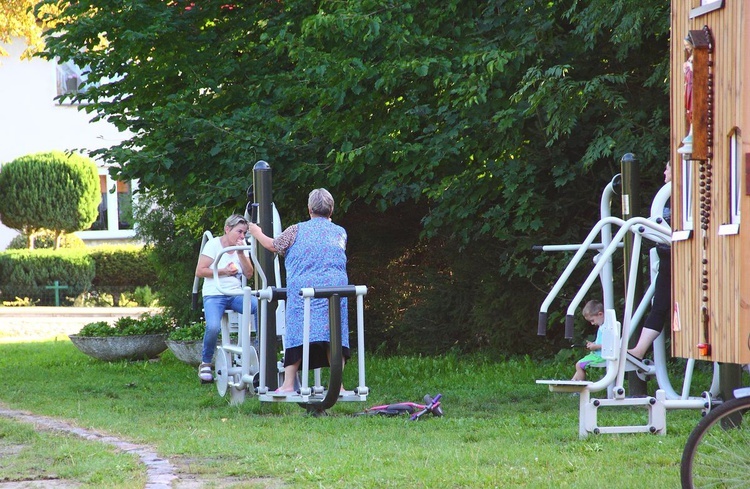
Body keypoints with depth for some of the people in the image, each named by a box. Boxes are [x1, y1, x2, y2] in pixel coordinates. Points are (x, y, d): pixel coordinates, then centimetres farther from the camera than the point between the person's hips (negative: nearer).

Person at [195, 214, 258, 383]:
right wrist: (223, 271, -10)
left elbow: (249, 274, 5)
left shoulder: (241, 246, 13)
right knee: (213, 327, -33)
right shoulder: (214, 244, -2)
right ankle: (205, 364, -8)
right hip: (214, 295, -4)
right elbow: (200, 271, -5)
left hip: (236, 295, 4)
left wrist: (241, 253, -6)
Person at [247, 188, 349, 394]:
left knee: (297, 331, -2)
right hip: (334, 286, 1)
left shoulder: (297, 230, 10)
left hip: (302, 287, -1)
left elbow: (273, 246, 19)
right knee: (333, 335, 1)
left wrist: (257, 233, 37)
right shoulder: (340, 233, 15)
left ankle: (288, 383, -7)